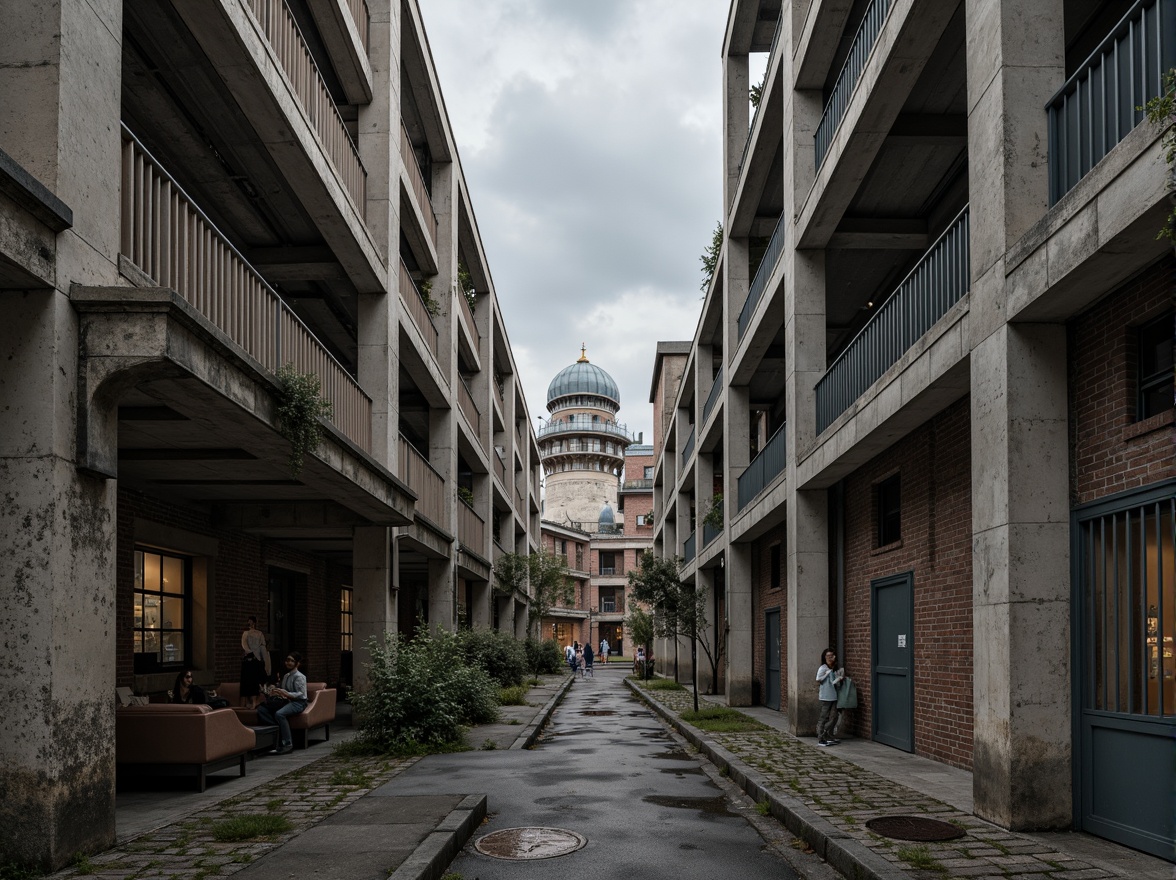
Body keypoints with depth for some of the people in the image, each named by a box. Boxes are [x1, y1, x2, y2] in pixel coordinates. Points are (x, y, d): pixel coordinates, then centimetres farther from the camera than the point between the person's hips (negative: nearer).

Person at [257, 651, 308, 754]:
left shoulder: (299, 677, -7)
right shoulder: (286, 676, 20)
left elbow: (301, 694, -16)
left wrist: (286, 694, -29)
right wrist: (277, 693, 1)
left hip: (298, 703, -9)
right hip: (287, 702, 9)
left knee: (279, 714, -37)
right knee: (261, 709, -9)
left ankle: (287, 744, -31)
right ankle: (282, 729, -21)